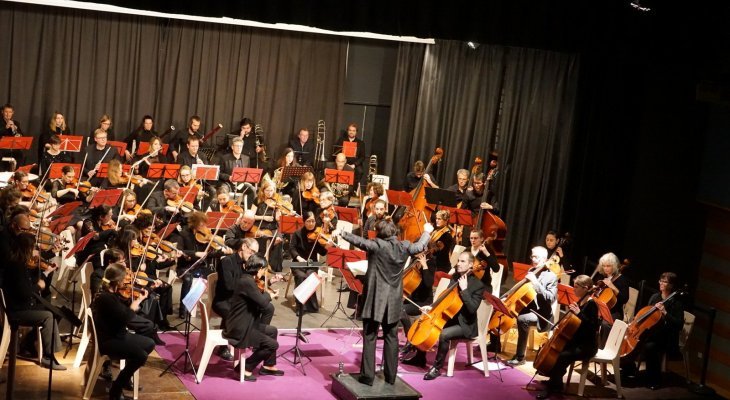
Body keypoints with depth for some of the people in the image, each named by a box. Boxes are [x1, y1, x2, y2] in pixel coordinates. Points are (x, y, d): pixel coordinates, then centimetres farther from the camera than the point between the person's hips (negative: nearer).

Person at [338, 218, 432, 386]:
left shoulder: (377, 245, -14)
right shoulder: (404, 246, 2)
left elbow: (359, 241, -23)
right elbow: (420, 246, 19)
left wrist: (342, 233, -11)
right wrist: (427, 232, 37)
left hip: (376, 298, -5)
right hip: (393, 300, 5)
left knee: (369, 337, 1)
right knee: (391, 338, 13)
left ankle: (368, 376, -1)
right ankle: (391, 375, 16)